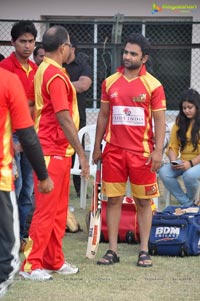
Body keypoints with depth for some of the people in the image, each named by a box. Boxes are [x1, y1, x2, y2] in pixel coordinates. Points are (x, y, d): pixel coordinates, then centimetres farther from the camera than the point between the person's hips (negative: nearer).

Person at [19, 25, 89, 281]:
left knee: (58, 210, 14)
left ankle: (54, 261, 20)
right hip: (53, 151, -10)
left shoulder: (44, 70, 12)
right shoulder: (56, 76, -17)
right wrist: (81, 154, -18)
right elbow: (64, 119, -20)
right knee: (46, 210, -6)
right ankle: (30, 265, -2)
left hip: (57, 151, 10)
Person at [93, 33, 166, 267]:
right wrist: (97, 147, 10)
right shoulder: (110, 83, 7)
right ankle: (112, 250, 8)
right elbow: (103, 115, 13)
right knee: (113, 199, 3)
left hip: (142, 152, -2)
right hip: (113, 150, 3)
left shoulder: (153, 85, -2)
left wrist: (158, 151, -11)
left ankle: (144, 251, 9)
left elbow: (159, 120, -3)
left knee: (143, 202, 3)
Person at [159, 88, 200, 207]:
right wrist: (173, 161, -12)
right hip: (183, 161, 5)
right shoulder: (180, 122, 11)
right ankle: (187, 204, -9)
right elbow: (173, 146, 8)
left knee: (189, 174, -37)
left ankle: (190, 200, -2)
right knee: (164, 172, -24)